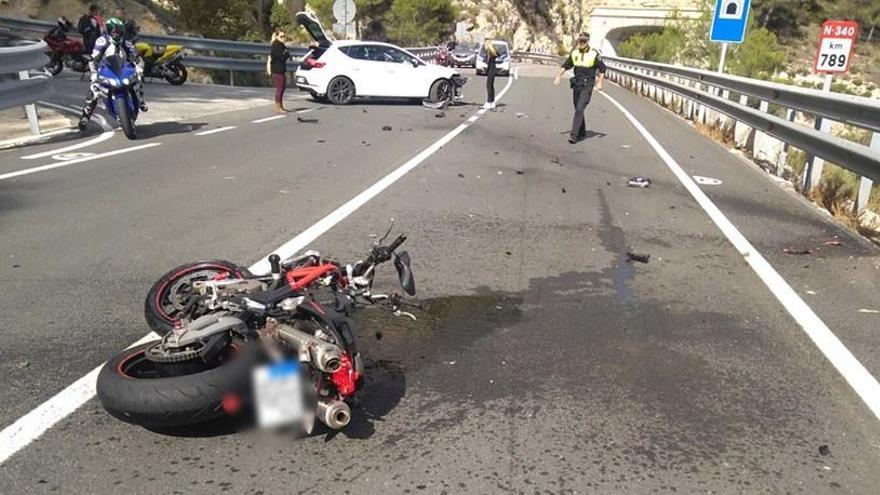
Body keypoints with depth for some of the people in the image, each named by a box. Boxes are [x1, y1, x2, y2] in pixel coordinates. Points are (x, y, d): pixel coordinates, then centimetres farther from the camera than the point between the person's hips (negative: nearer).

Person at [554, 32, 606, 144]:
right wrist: (558, 76, 1)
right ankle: (582, 134, 27)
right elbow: (565, 65, 12)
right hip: (576, 84, 5)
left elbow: (602, 68, -2)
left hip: (587, 85, -5)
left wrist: (600, 82, -11)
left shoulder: (594, 54, -8)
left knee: (579, 109, -17)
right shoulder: (574, 53, 4)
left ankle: (573, 135, -21)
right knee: (578, 109, 12)